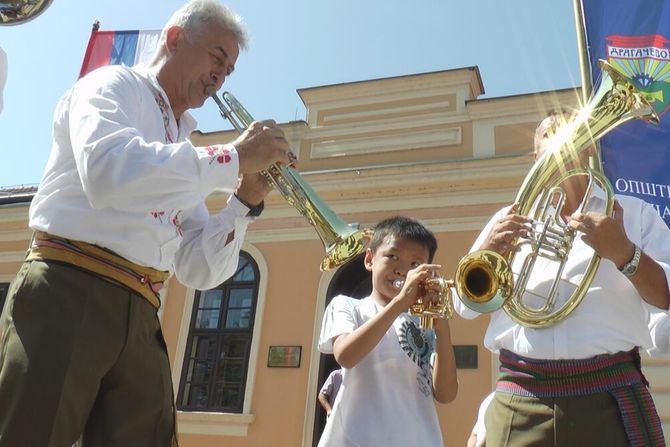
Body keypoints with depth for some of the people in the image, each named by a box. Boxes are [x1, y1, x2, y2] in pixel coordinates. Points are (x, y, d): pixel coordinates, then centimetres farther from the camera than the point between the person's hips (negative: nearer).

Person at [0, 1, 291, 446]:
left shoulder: (186, 154, 22)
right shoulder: (113, 85, 5)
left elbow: (199, 271, 16)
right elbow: (108, 172, -21)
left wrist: (246, 201, 2)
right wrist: (235, 158, -15)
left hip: (140, 319, 7)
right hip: (68, 294, -6)